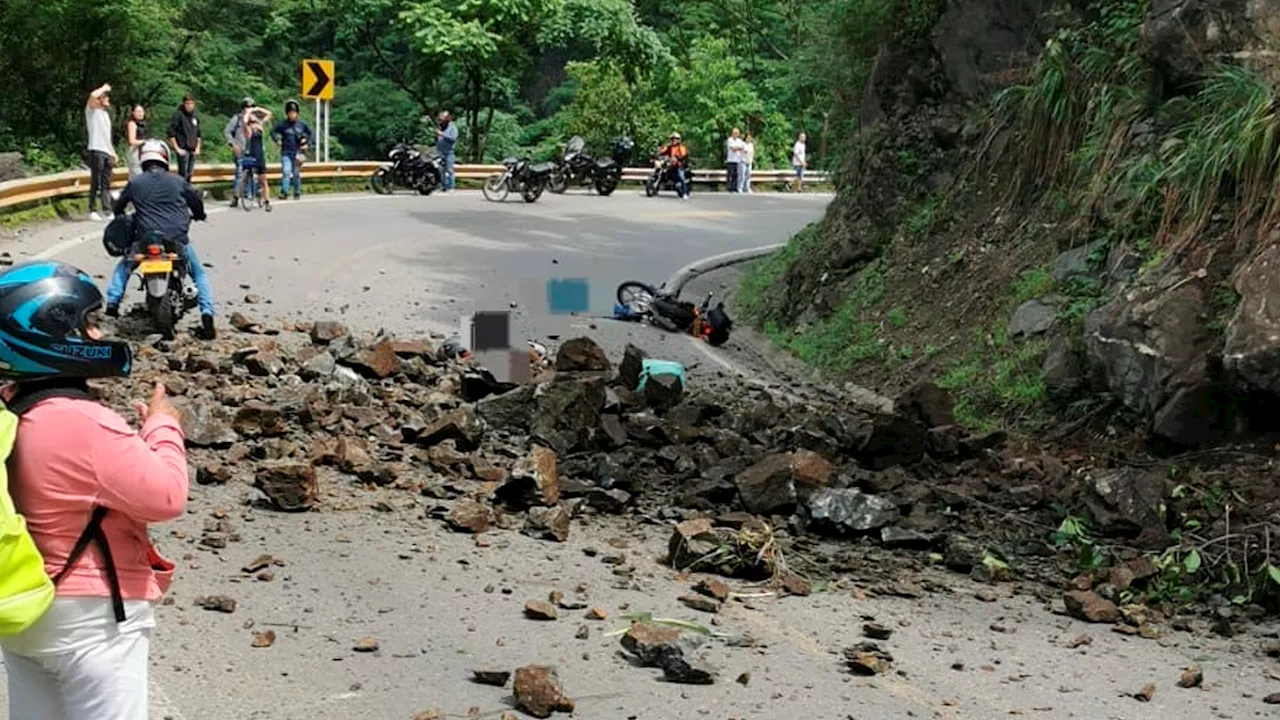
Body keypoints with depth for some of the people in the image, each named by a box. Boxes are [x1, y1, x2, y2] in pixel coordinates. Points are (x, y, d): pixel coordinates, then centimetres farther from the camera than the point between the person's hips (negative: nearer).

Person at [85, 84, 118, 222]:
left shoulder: (105, 114, 24)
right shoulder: (92, 110, 2)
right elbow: (93, 95, -21)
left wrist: (113, 153, 20)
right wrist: (104, 88, -4)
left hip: (107, 152, 7)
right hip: (96, 151, -7)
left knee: (106, 184, 6)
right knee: (96, 182, -6)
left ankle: (108, 210, 6)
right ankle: (92, 211, -3)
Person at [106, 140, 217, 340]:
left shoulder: (135, 183, 5)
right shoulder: (177, 182, 4)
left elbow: (118, 206, 16)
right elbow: (197, 202, 15)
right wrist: (197, 215, 38)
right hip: (178, 241, 0)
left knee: (124, 266, 29)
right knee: (199, 273, 19)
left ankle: (112, 302, 16)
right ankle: (207, 314, 0)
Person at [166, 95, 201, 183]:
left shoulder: (196, 117, 11)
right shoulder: (178, 115, -8)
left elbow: (198, 134, 21)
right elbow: (171, 134, -12)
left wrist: (198, 147, 11)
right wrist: (177, 148, -15)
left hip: (193, 150, 6)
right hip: (183, 150, -6)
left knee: (190, 174, 10)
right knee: (183, 174, -9)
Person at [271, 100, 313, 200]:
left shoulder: (302, 123, 2)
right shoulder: (282, 124, -2)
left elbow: (310, 133, 16)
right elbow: (273, 131, 8)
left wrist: (307, 143, 7)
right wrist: (277, 140, -5)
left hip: (297, 153, 1)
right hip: (286, 153, -1)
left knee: (296, 174, 7)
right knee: (286, 171, -14)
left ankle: (297, 193, 17)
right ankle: (284, 192, -15)